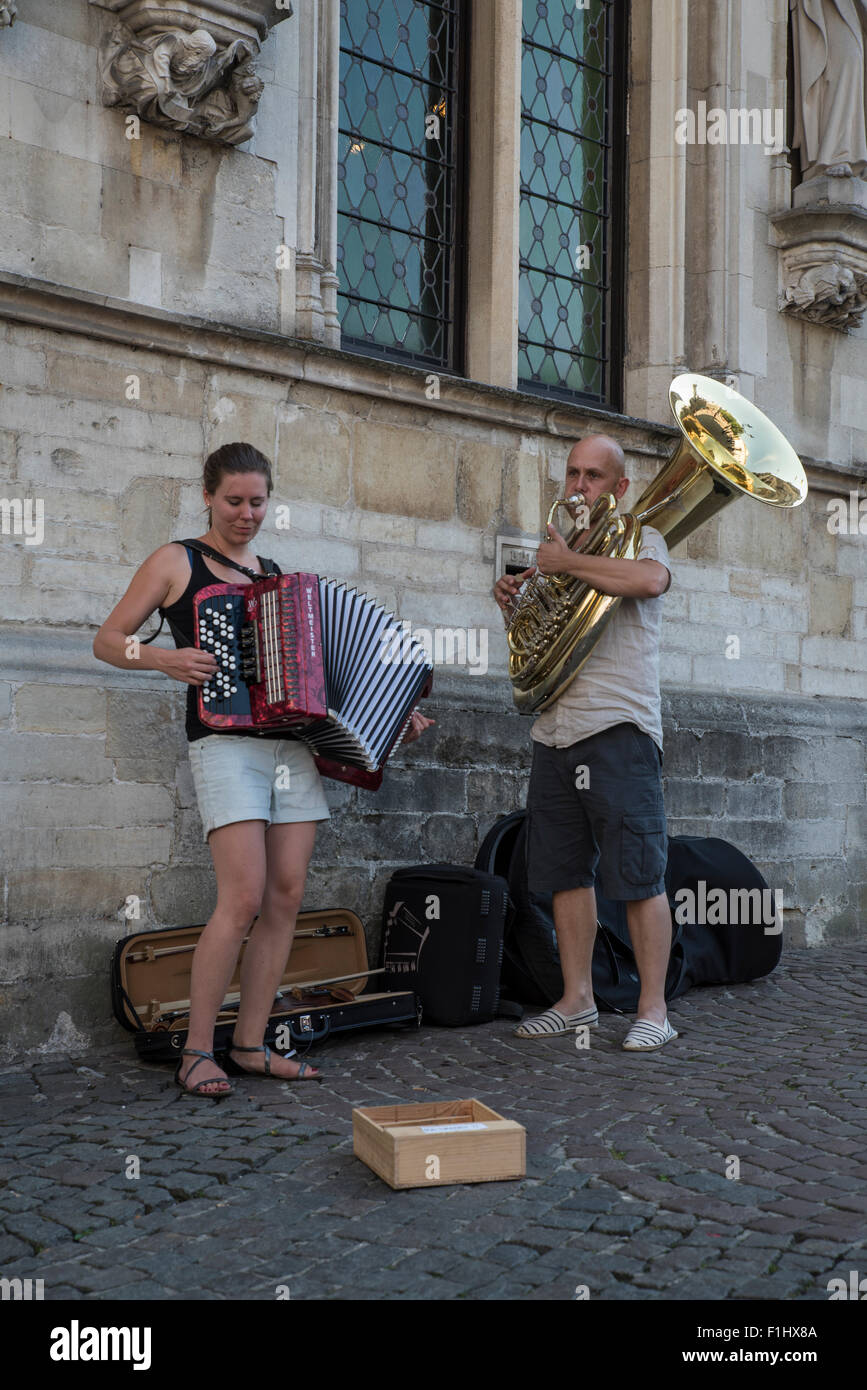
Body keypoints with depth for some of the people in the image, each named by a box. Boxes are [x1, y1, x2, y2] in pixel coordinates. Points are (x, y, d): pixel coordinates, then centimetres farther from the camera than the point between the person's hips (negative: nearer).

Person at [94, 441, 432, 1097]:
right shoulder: (177, 562, 5)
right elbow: (108, 640, 3)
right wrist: (165, 658, -16)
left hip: (292, 744, 6)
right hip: (226, 742, -6)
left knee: (287, 898, 1)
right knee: (244, 897, -16)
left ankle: (251, 1044, 11)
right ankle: (197, 1052, -3)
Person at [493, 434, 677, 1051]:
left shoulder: (637, 537, 1)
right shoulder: (562, 545, 21)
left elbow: (650, 581, -24)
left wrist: (565, 562, -15)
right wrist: (514, 599, 7)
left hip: (618, 728, -7)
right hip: (556, 730, 7)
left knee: (639, 877, -5)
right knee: (567, 872, 9)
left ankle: (654, 1011, 2)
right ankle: (577, 1000, 19)